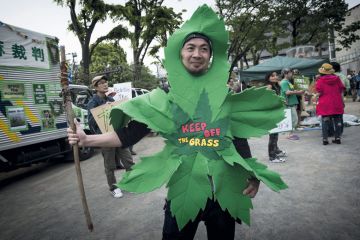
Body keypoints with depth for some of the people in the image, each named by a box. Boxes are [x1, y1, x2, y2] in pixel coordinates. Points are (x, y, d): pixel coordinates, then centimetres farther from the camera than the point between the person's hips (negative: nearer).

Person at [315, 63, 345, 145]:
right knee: (337, 120, 12)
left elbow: (319, 92, -10)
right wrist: (342, 101, 19)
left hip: (325, 104, -3)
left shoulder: (320, 80, -8)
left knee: (325, 121, 3)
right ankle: (337, 138, 17)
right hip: (337, 104, 3)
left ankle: (325, 139, 3)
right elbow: (341, 90, 8)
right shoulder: (337, 78, 3)